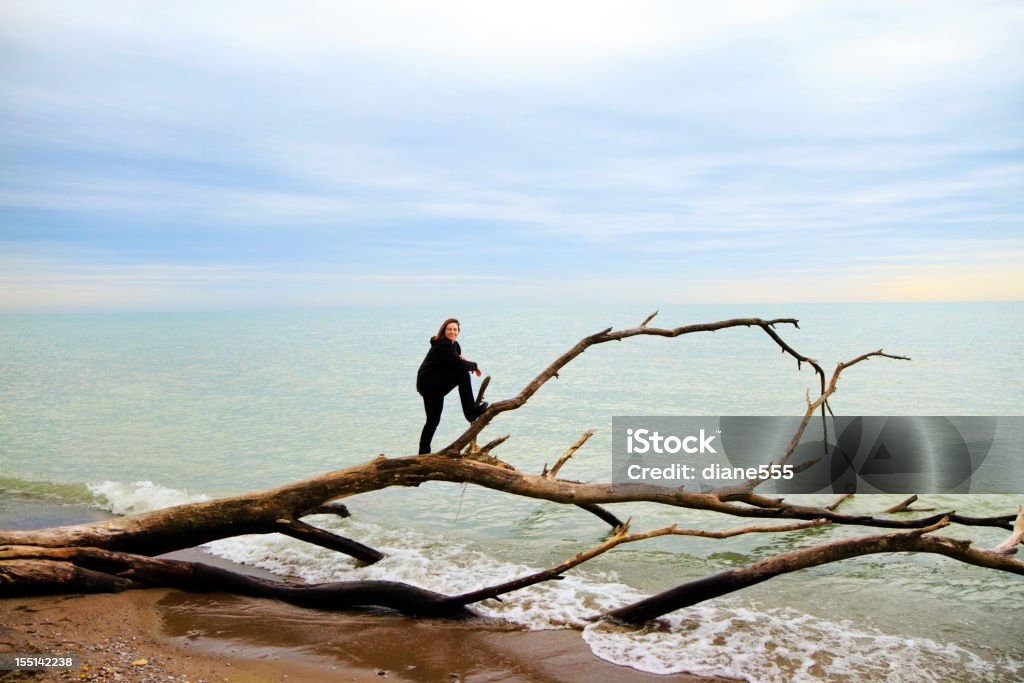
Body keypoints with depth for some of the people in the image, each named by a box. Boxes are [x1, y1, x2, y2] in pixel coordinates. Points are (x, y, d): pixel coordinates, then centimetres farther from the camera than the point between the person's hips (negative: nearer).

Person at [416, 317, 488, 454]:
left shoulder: (454, 344, 14)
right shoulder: (443, 345, -17)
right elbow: (459, 365, -25)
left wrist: (461, 358, -7)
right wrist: (474, 366, -8)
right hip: (428, 382, -10)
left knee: (433, 420, 14)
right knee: (463, 374, -21)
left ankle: (424, 453, 19)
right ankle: (471, 412, -17)